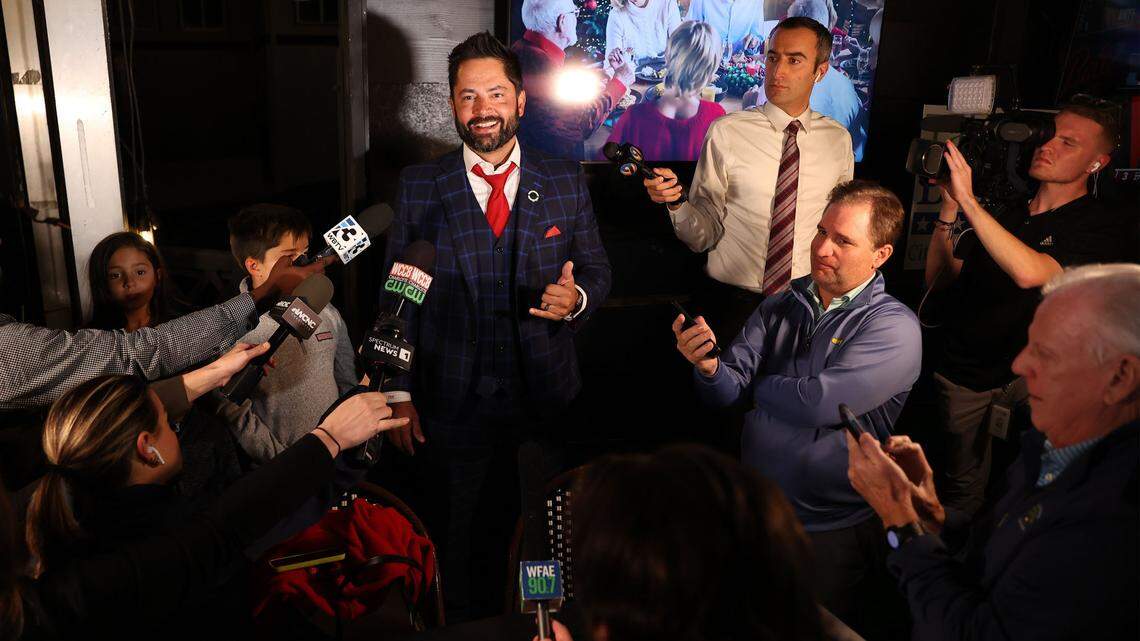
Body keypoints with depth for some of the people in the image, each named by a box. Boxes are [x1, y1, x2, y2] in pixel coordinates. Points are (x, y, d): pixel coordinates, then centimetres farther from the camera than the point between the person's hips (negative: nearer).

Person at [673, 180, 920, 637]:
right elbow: (727, 391, -2)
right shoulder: (779, 307, 6)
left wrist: (756, 384, -5)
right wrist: (709, 367, -25)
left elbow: (816, 403, -24)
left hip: (830, 532, -5)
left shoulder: (895, 328, -12)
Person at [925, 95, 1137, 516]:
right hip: (962, 375, 4)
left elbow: (1030, 272, -25)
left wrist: (968, 200, -24)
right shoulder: (1004, 215, 13)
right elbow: (938, 278, 9)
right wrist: (949, 208, -2)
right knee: (962, 490, 10)